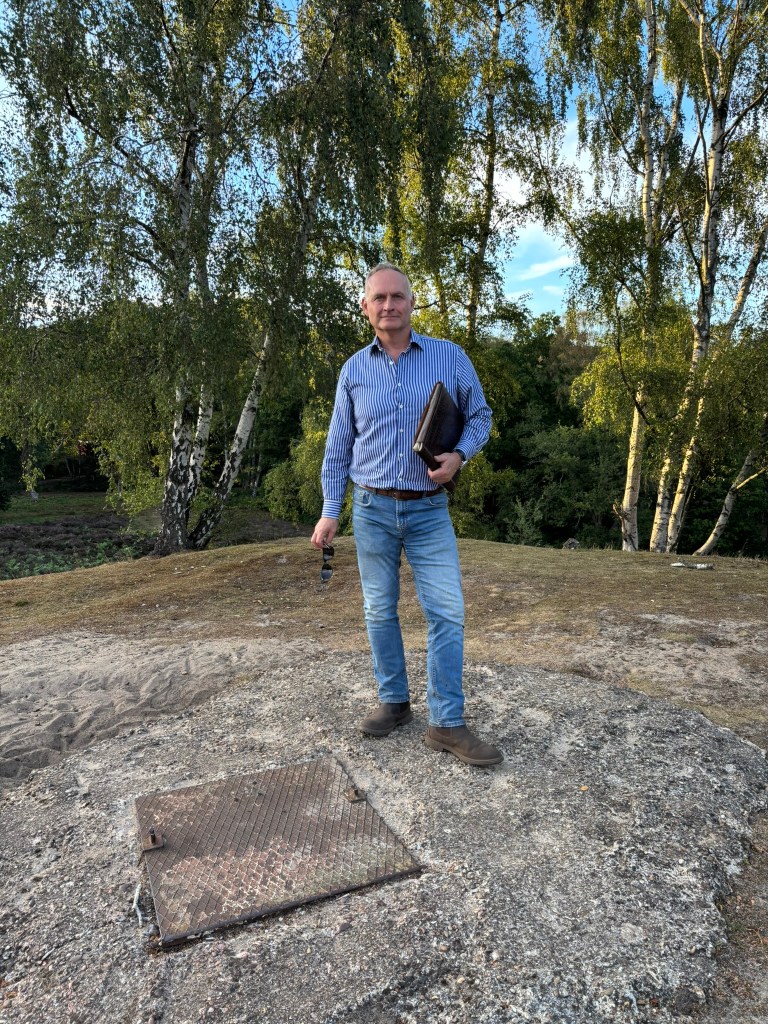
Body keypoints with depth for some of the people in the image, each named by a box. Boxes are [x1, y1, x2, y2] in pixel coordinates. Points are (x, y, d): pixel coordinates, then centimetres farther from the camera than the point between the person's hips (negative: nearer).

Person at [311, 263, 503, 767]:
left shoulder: (450, 357, 0)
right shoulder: (354, 369, 5)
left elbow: (480, 415, 8)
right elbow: (338, 445, 9)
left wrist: (458, 455, -13)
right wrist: (330, 512, 4)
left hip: (429, 511, -1)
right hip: (372, 509, 2)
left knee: (447, 612, -4)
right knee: (380, 611, 9)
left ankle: (447, 723, 6)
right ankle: (394, 701, 25)